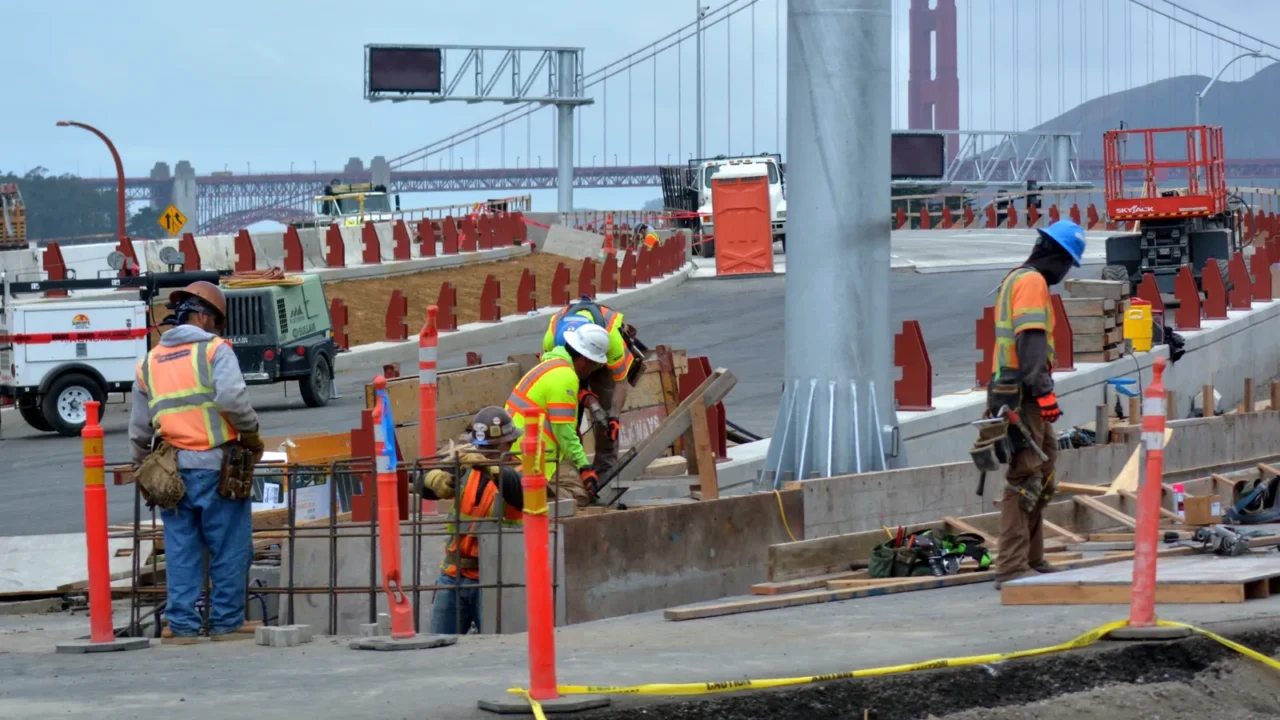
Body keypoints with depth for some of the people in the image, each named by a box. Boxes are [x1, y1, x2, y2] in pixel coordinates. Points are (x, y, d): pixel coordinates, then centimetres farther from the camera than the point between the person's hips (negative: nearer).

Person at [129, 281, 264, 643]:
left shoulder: (149, 362, 14)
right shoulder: (215, 350, -3)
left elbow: (139, 429, 16)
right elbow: (232, 396, -20)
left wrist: (142, 465, 29)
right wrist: (251, 432, -5)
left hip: (172, 469, 5)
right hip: (215, 465, -5)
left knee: (181, 550, 9)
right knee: (229, 549, 4)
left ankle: (182, 625, 6)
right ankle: (226, 622, 6)